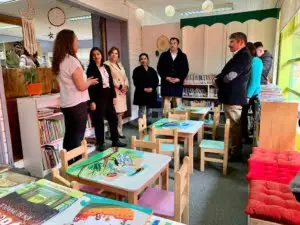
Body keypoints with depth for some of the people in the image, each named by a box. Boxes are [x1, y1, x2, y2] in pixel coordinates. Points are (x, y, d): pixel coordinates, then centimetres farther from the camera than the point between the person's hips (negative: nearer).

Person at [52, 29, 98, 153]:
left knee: (69, 135, 13)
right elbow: (81, 86, -17)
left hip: (66, 104, 9)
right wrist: (90, 82, 2)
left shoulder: (58, 62, 12)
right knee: (77, 137, 0)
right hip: (77, 104, -8)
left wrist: (86, 80, 18)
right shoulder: (72, 60, -16)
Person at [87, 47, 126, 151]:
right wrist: (92, 101, -16)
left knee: (113, 118, 10)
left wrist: (113, 96, 8)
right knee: (99, 121, 2)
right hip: (98, 97, -6)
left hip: (108, 96, 6)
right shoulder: (91, 69, -5)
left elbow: (111, 83, 13)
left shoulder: (107, 67, 13)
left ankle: (115, 140, 23)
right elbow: (90, 86, -10)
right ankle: (100, 143, 14)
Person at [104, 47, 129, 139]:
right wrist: (119, 86, -14)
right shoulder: (107, 64, -4)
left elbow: (125, 77, 20)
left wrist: (126, 85, 2)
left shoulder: (120, 64, 21)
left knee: (121, 113, 9)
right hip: (114, 91, -7)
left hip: (122, 92, 8)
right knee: (115, 113, -11)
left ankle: (119, 132, 18)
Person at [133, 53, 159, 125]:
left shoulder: (152, 70, 11)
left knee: (149, 109, 12)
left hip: (151, 93, 4)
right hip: (141, 93, -4)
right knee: (141, 110, -2)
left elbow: (156, 81, 6)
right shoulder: (137, 70, 0)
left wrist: (152, 88, -11)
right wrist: (144, 89, -17)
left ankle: (149, 123, 23)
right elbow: (136, 82, -8)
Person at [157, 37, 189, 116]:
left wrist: (179, 79, -10)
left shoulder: (183, 56, 7)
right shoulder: (164, 55, 7)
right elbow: (159, 68, 4)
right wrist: (166, 77, -10)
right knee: (166, 101, 1)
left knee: (178, 102, 3)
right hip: (166, 83, 0)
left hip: (178, 83, 0)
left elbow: (186, 69, 4)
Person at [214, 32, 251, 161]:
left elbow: (229, 76, -22)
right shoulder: (239, 56, 19)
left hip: (234, 97, -10)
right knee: (234, 126, 16)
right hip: (231, 96, 10)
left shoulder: (244, 56, -15)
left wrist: (217, 81, -4)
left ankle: (236, 154, 9)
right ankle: (235, 151, 28)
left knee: (235, 127, -1)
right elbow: (226, 74, 20)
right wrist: (219, 80, 1)